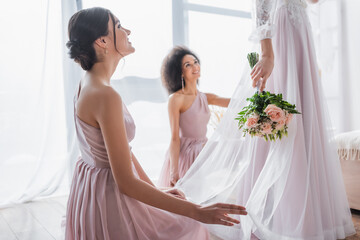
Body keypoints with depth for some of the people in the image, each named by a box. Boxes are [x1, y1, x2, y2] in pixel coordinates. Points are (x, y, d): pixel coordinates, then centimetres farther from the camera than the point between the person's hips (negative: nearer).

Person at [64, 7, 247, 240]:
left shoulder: (89, 85, 3)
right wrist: (197, 212, -26)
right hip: (109, 197, -9)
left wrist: (158, 191, 9)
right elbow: (126, 183, -27)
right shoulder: (106, 96, -28)